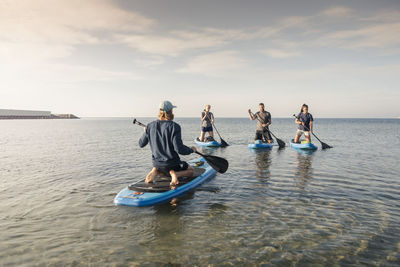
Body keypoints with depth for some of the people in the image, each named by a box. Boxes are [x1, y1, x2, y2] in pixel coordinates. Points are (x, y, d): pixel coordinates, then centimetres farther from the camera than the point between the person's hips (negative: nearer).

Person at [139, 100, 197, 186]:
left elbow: (141, 144, 5)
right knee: (191, 170, 20)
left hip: (157, 163, 5)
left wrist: (146, 132, 25)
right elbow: (179, 149, -25)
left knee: (157, 169, 41)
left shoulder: (150, 126, -6)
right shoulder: (174, 126, -21)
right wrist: (191, 149, -5)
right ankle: (175, 174, -10)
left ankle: (154, 172, 3)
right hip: (172, 164, -5)